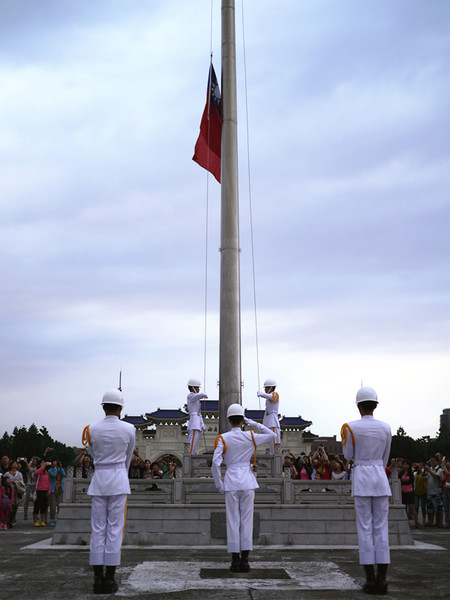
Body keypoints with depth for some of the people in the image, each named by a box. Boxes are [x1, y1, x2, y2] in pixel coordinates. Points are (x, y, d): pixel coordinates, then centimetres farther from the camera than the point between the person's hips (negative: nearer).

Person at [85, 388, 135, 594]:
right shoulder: (128, 429, -3)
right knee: (115, 528, 1)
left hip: (99, 479, 2)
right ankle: (109, 579, 2)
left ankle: (98, 578, 7)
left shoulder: (92, 430, 1)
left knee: (98, 528, 5)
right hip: (119, 480, -2)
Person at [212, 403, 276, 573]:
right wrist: (254, 423, 10)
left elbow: (215, 464, -11)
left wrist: (219, 485, 0)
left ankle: (235, 561, 4)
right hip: (248, 482, 1)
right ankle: (245, 560, 5)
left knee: (233, 521, 3)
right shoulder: (251, 437, -1)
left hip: (231, 482, -1)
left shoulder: (222, 439, -4)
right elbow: (272, 435, 15)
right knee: (247, 520, 5)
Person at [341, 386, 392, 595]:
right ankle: (382, 579, 6)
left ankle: (370, 580, 1)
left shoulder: (350, 428, -6)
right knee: (381, 528, 5)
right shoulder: (385, 428, 4)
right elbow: (385, 458, 13)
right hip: (380, 477, 3)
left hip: (361, 477, -2)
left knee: (365, 528, 1)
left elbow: (348, 456, 3)